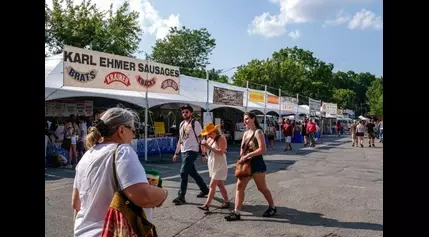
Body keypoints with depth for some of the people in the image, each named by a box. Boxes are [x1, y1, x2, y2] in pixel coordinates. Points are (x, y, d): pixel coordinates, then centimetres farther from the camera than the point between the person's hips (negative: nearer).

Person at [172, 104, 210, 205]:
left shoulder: (195, 123, -10)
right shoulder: (182, 124, 12)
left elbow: (201, 139, -10)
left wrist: (203, 154, -13)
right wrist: (176, 153, 18)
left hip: (192, 151, -8)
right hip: (183, 152, 8)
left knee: (183, 172, -12)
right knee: (193, 173, 16)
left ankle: (181, 197, -4)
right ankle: (205, 189, 32)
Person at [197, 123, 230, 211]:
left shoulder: (221, 138, -13)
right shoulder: (210, 139, 10)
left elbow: (221, 152, -22)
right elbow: (207, 150, 12)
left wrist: (209, 147, -25)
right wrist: (204, 145, -8)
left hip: (219, 165, -8)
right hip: (212, 165, 9)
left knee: (212, 185, -9)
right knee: (220, 185, 14)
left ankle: (207, 205, -7)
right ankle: (226, 201, 24)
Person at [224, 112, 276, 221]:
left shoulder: (258, 132, -12)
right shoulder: (246, 133, 12)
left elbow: (262, 149, -21)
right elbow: (242, 148, 18)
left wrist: (248, 155, -21)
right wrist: (242, 156, -2)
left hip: (257, 164, -7)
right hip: (246, 164, 8)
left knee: (262, 188, 7)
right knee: (239, 186, 0)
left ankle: (272, 207, 28)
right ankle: (236, 212, 3)